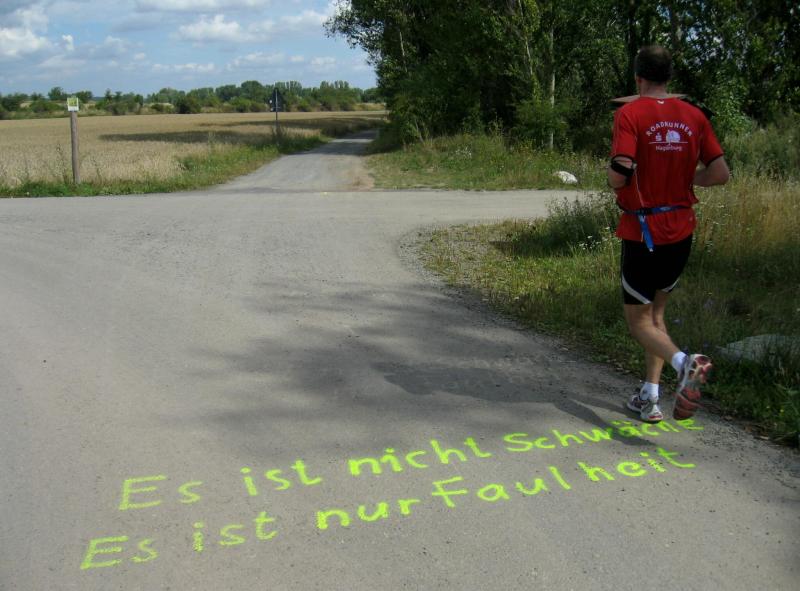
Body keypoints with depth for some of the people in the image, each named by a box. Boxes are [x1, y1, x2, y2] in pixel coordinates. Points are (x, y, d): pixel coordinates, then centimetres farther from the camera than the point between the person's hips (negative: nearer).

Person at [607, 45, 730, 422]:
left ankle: (683, 362, -23)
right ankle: (649, 397, 17)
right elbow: (720, 174, 3)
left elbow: (618, 178, -23)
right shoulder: (694, 116, 5)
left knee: (639, 322, 6)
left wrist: (613, 172, 0)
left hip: (643, 232, -5)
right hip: (681, 231, 6)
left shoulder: (629, 114, -11)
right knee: (656, 311, 19)